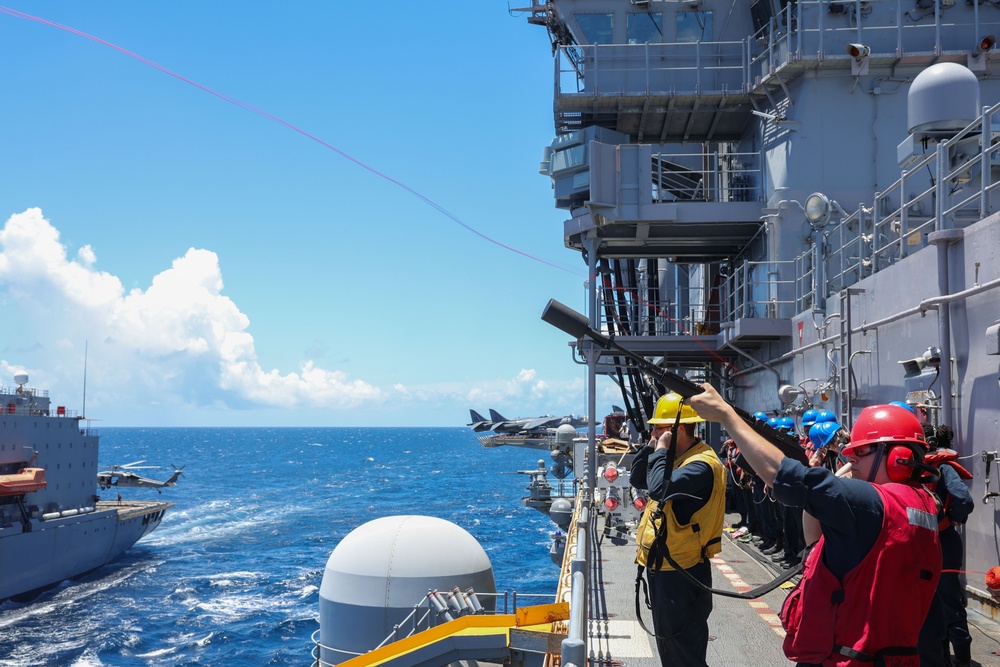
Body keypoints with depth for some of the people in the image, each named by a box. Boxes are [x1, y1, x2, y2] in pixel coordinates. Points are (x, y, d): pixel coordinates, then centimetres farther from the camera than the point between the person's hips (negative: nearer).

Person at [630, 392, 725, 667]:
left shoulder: (701, 465, -22)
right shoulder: (679, 458, 10)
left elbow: (660, 489, -36)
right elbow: (638, 480, 15)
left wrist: (661, 450, -22)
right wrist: (651, 447, 0)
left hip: (682, 574, -10)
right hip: (662, 566, 10)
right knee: (667, 644, 22)